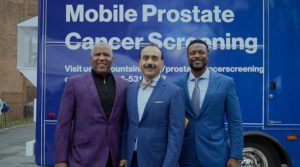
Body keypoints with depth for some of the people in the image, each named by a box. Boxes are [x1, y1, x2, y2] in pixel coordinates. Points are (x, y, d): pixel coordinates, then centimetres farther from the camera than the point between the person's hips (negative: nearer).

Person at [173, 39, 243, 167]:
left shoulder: (226, 83, -2)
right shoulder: (177, 85, 0)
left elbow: (235, 122, -1)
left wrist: (235, 156, -6)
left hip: (215, 155, -1)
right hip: (186, 156, 1)